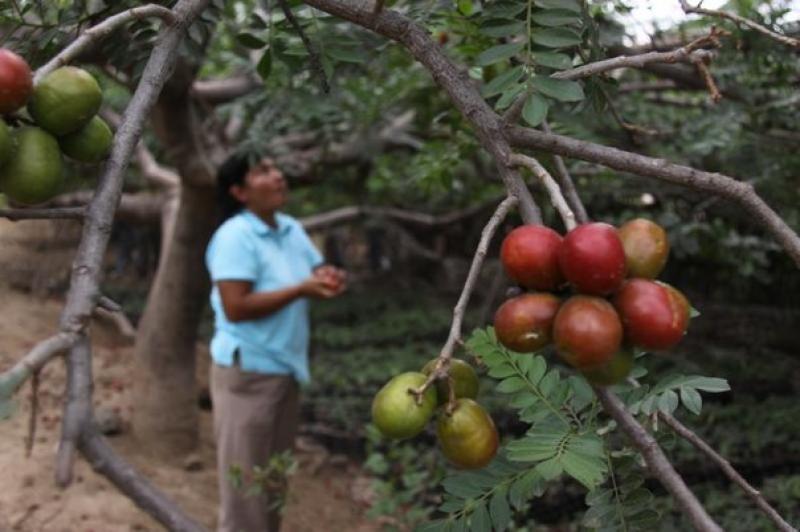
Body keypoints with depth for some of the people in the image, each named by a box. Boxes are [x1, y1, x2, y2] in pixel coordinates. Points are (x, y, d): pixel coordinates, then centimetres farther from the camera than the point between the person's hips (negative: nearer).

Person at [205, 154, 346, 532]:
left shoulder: (292, 229, 6)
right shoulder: (234, 236, -19)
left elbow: (317, 271, 12)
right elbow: (235, 307, -25)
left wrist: (331, 280, -12)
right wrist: (301, 289, -24)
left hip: (285, 370, 8)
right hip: (247, 373, -8)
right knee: (245, 481, 1)